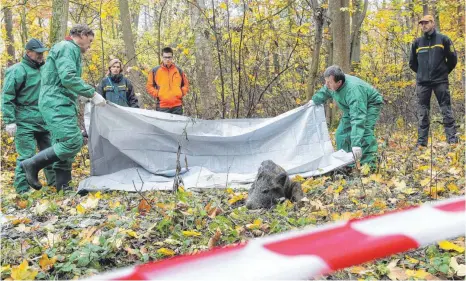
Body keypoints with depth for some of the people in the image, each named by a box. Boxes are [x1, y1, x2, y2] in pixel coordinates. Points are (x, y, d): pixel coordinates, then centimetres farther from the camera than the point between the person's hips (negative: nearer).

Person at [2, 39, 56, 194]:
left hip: (43, 121, 8)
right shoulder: (18, 70, -9)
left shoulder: (42, 69, 15)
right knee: (26, 155, -8)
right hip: (25, 123, -7)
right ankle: (22, 190, 0)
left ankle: (54, 182, 22)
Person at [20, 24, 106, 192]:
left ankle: (62, 187, 10)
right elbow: (68, 78, -21)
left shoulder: (71, 50, 24)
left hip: (61, 104, 11)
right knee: (73, 142, -18)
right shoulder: (67, 47, -8)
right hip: (57, 104, -11)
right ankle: (32, 164, -8)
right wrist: (93, 94, -19)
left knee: (64, 146, 8)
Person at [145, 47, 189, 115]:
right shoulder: (154, 71, 7)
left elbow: (186, 84, 21)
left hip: (177, 106, 2)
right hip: (162, 107, -2)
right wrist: (157, 94, -4)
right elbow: (149, 86, 10)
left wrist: (181, 93, 4)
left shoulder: (179, 70, 13)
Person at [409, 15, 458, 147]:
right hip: (422, 82, 3)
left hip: (440, 81, -2)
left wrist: (444, 72, 10)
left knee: (447, 111, -3)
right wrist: (421, 73, 14)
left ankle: (452, 139, -2)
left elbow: (452, 59, 5)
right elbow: (412, 63, 18)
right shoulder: (417, 42, 11)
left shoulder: (443, 39, 4)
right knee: (423, 113, 3)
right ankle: (421, 141, 6)